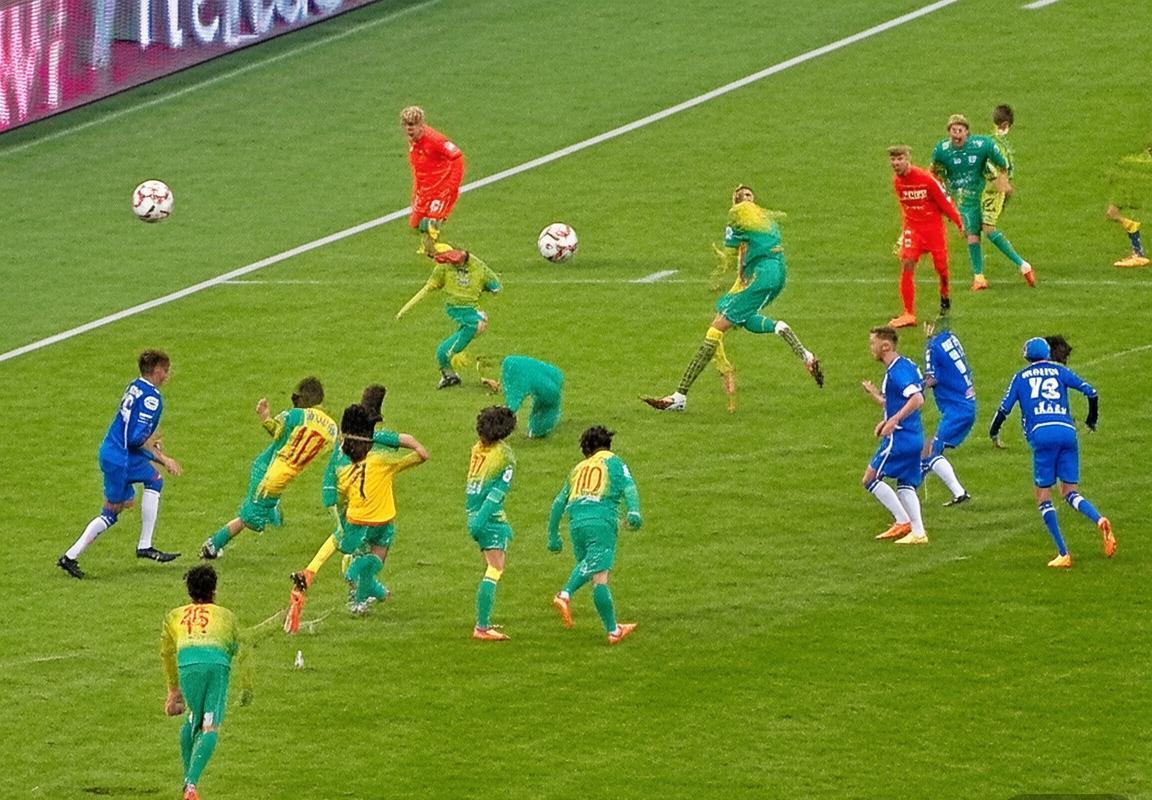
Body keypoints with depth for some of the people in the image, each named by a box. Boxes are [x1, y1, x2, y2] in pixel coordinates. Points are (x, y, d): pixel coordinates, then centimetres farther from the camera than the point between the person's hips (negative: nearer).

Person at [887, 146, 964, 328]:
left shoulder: (926, 178, -17)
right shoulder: (897, 181, -1)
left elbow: (945, 201, -9)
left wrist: (959, 223, -4)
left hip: (934, 226, -3)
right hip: (912, 227, 3)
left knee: (941, 267, 1)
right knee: (906, 264, -15)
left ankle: (945, 297, 36)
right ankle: (909, 314, -13)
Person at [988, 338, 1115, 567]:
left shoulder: (1021, 377, 18)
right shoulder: (1059, 371, 19)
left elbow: (1005, 407, 16)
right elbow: (1090, 391, 11)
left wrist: (993, 432, 33)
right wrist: (1092, 420, 27)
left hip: (1041, 434, -2)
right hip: (1067, 432, 2)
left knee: (1043, 497, 5)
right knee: (1070, 492, 11)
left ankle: (1063, 554, -5)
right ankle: (1100, 520, -20)